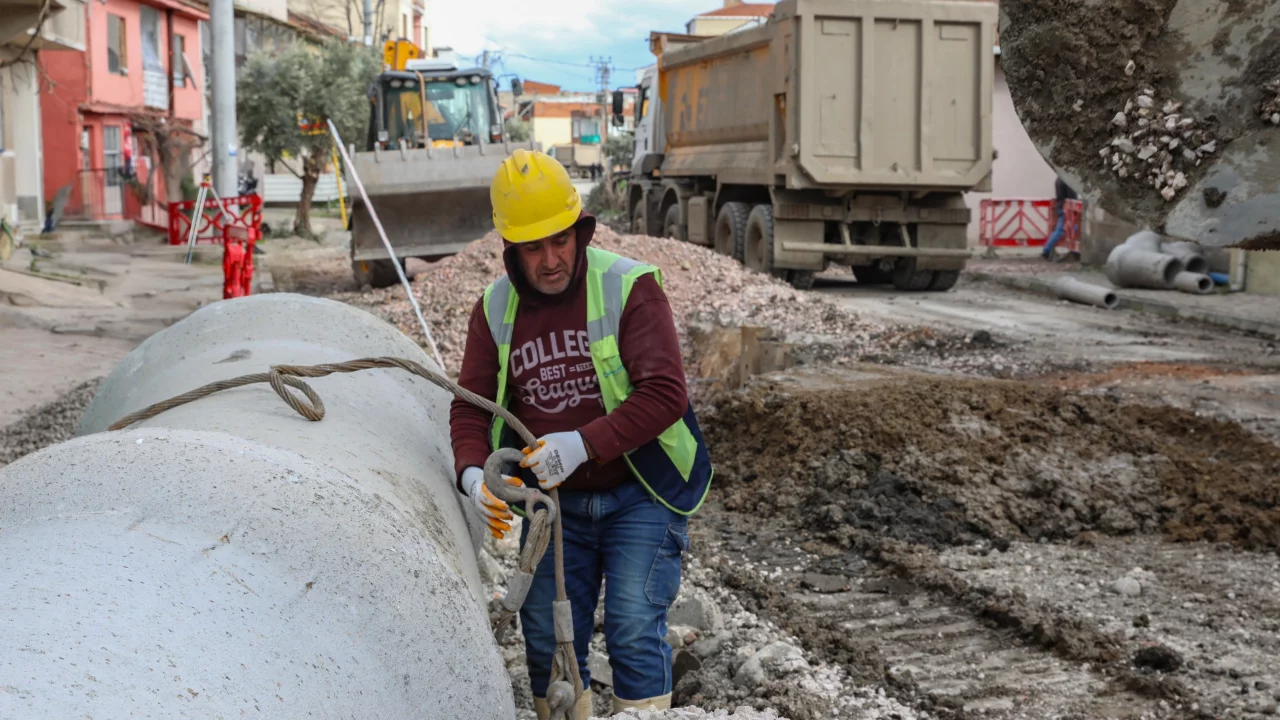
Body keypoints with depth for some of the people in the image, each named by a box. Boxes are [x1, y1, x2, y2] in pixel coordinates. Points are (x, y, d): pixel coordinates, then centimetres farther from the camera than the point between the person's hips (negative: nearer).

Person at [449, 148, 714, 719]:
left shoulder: (630, 287, -16)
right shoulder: (495, 308, 0)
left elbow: (665, 394, -24)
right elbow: (471, 405, 2)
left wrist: (584, 444, -34)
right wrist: (472, 472, -19)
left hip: (638, 494, -4)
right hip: (551, 500, 5)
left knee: (633, 626, -10)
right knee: (547, 638, 8)